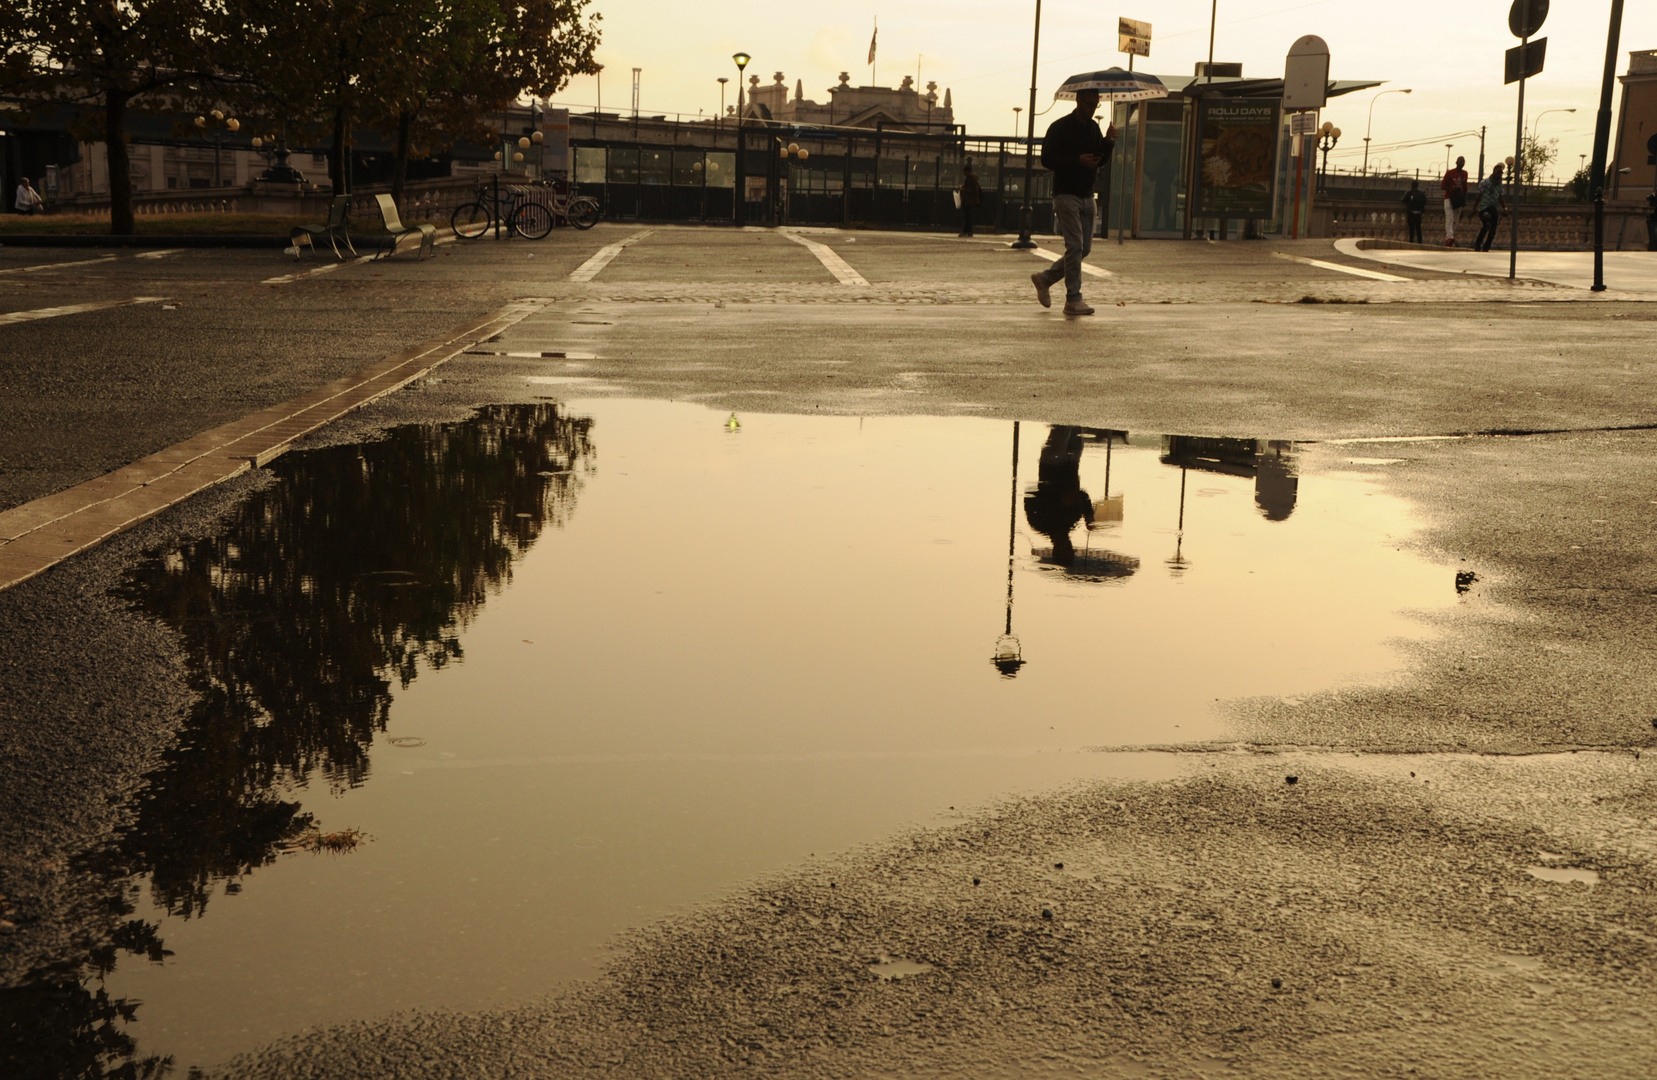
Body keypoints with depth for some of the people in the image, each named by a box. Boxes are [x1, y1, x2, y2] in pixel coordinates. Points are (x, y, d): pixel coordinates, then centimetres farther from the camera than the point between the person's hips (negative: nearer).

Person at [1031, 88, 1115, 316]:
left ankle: (1044, 278, 24)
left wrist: (1109, 142, -7)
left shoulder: (1093, 128, 14)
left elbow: (1101, 161, 12)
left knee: (1084, 248, 8)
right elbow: (1047, 159, -12)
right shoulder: (1059, 128, -7)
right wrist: (1077, 161, -21)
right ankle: (1073, 300, -9)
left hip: (1086, 195, 7)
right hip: (1066, 194, -7)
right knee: (1075, 246, -13)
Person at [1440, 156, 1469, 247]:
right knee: (1450, 218, -19)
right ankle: (1449, 237, -32)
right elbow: (1442, 185, -5)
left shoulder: (1465, 173, 9)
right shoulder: (1450, 173, -6)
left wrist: (1465, 199, 16)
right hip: (1449, 198, -5)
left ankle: (1447, 240, 9)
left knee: (1455, 220, 5)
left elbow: (1465, 187, 18)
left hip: (1459, 199, 5)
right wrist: (1451, 189, -21)